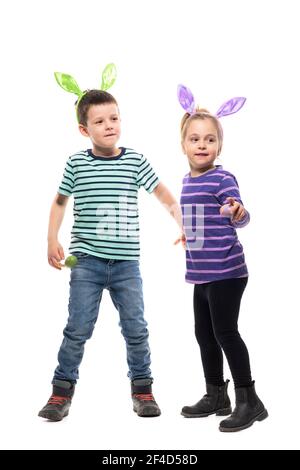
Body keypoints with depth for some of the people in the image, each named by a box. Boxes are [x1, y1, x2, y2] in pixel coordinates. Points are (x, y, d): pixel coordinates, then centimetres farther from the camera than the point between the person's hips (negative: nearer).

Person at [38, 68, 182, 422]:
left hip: (126, 262, 1)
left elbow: (165, 197, 3)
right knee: (78, 329, -1)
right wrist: (52, 240, 2)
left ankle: (142, 390, 23)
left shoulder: (135, 161, 1)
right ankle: (62, 392, 14)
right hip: (87, 261, -1)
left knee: (136, 329, 6)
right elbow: (60, 202, 12)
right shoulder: (76, 163, 2)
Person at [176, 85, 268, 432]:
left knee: (225, 332, -5)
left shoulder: (223, 179, -14)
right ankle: (216, 396, 29)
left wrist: (238, 212, -46)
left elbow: (239, 217, -26)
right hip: (202, 273, 9)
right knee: (204, 334, 14)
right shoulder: (188, 181, 10)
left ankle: (249, 400, 7)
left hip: (226, 271, -9)